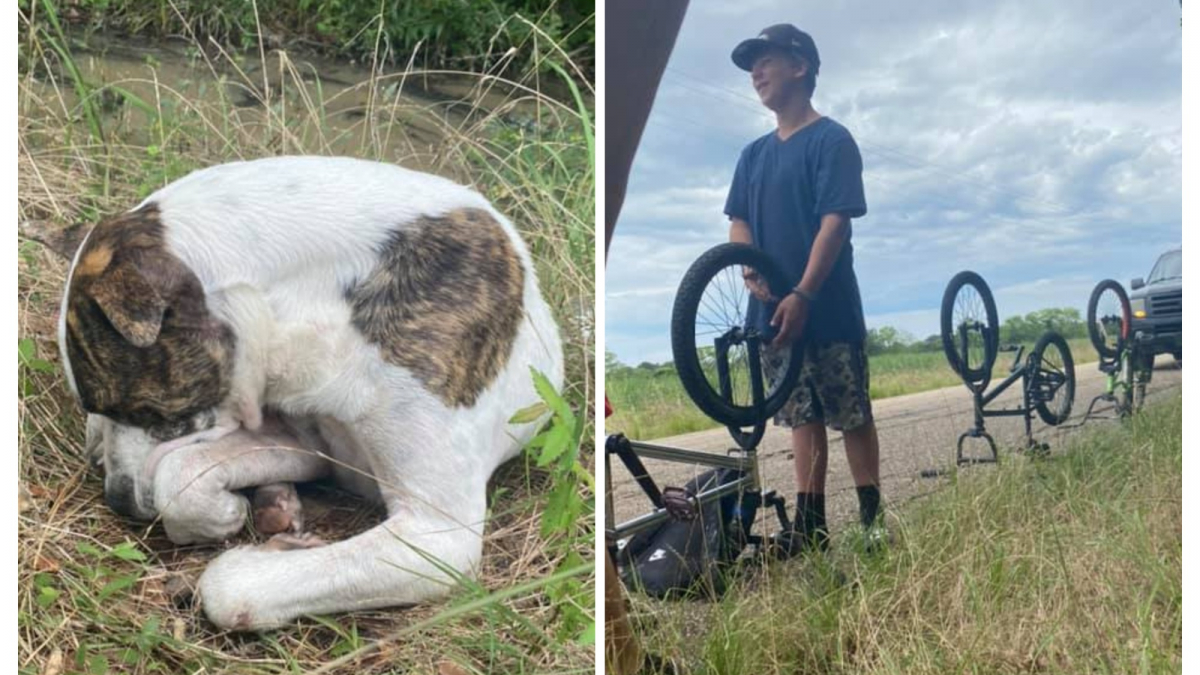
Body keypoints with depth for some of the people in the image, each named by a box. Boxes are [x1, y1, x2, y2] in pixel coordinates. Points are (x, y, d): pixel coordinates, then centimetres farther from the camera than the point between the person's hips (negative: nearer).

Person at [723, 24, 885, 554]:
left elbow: (835, 222, -14)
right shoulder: (755, 153, 15)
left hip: (828, 310, -6)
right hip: (773, 309, 6)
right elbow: (738, 221, 13)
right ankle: (810, 522, 19)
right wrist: (751, 270, -8)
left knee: (852, 415, 3)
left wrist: (802, 295, -22)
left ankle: (873, 513, 18)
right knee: (802, 416, 11)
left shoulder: (832, 140, -5)